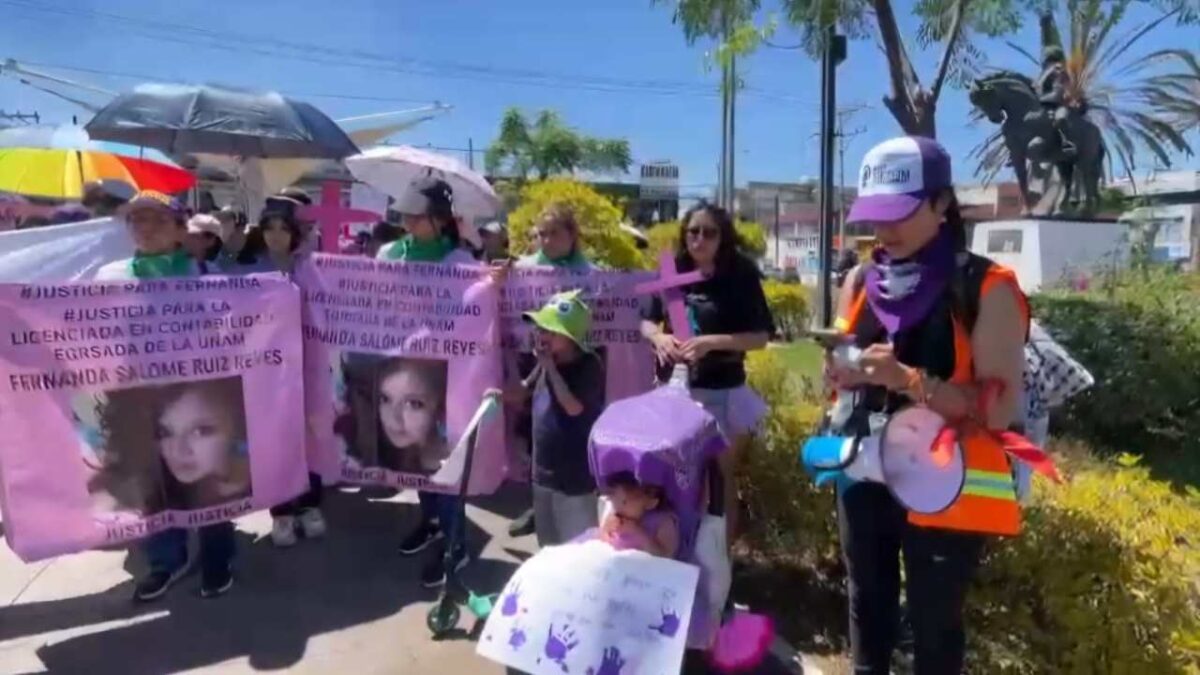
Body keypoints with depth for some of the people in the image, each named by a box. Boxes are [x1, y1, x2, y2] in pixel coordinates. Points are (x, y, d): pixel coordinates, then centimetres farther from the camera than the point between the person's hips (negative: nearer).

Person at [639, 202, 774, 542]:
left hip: (721, 393, -4)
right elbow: (647, 321, 10)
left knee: (719, 477, 10)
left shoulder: (741, 277, -10)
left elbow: (761, 336, -12)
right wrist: (658, 337, -12)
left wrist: (712, 342, -24)